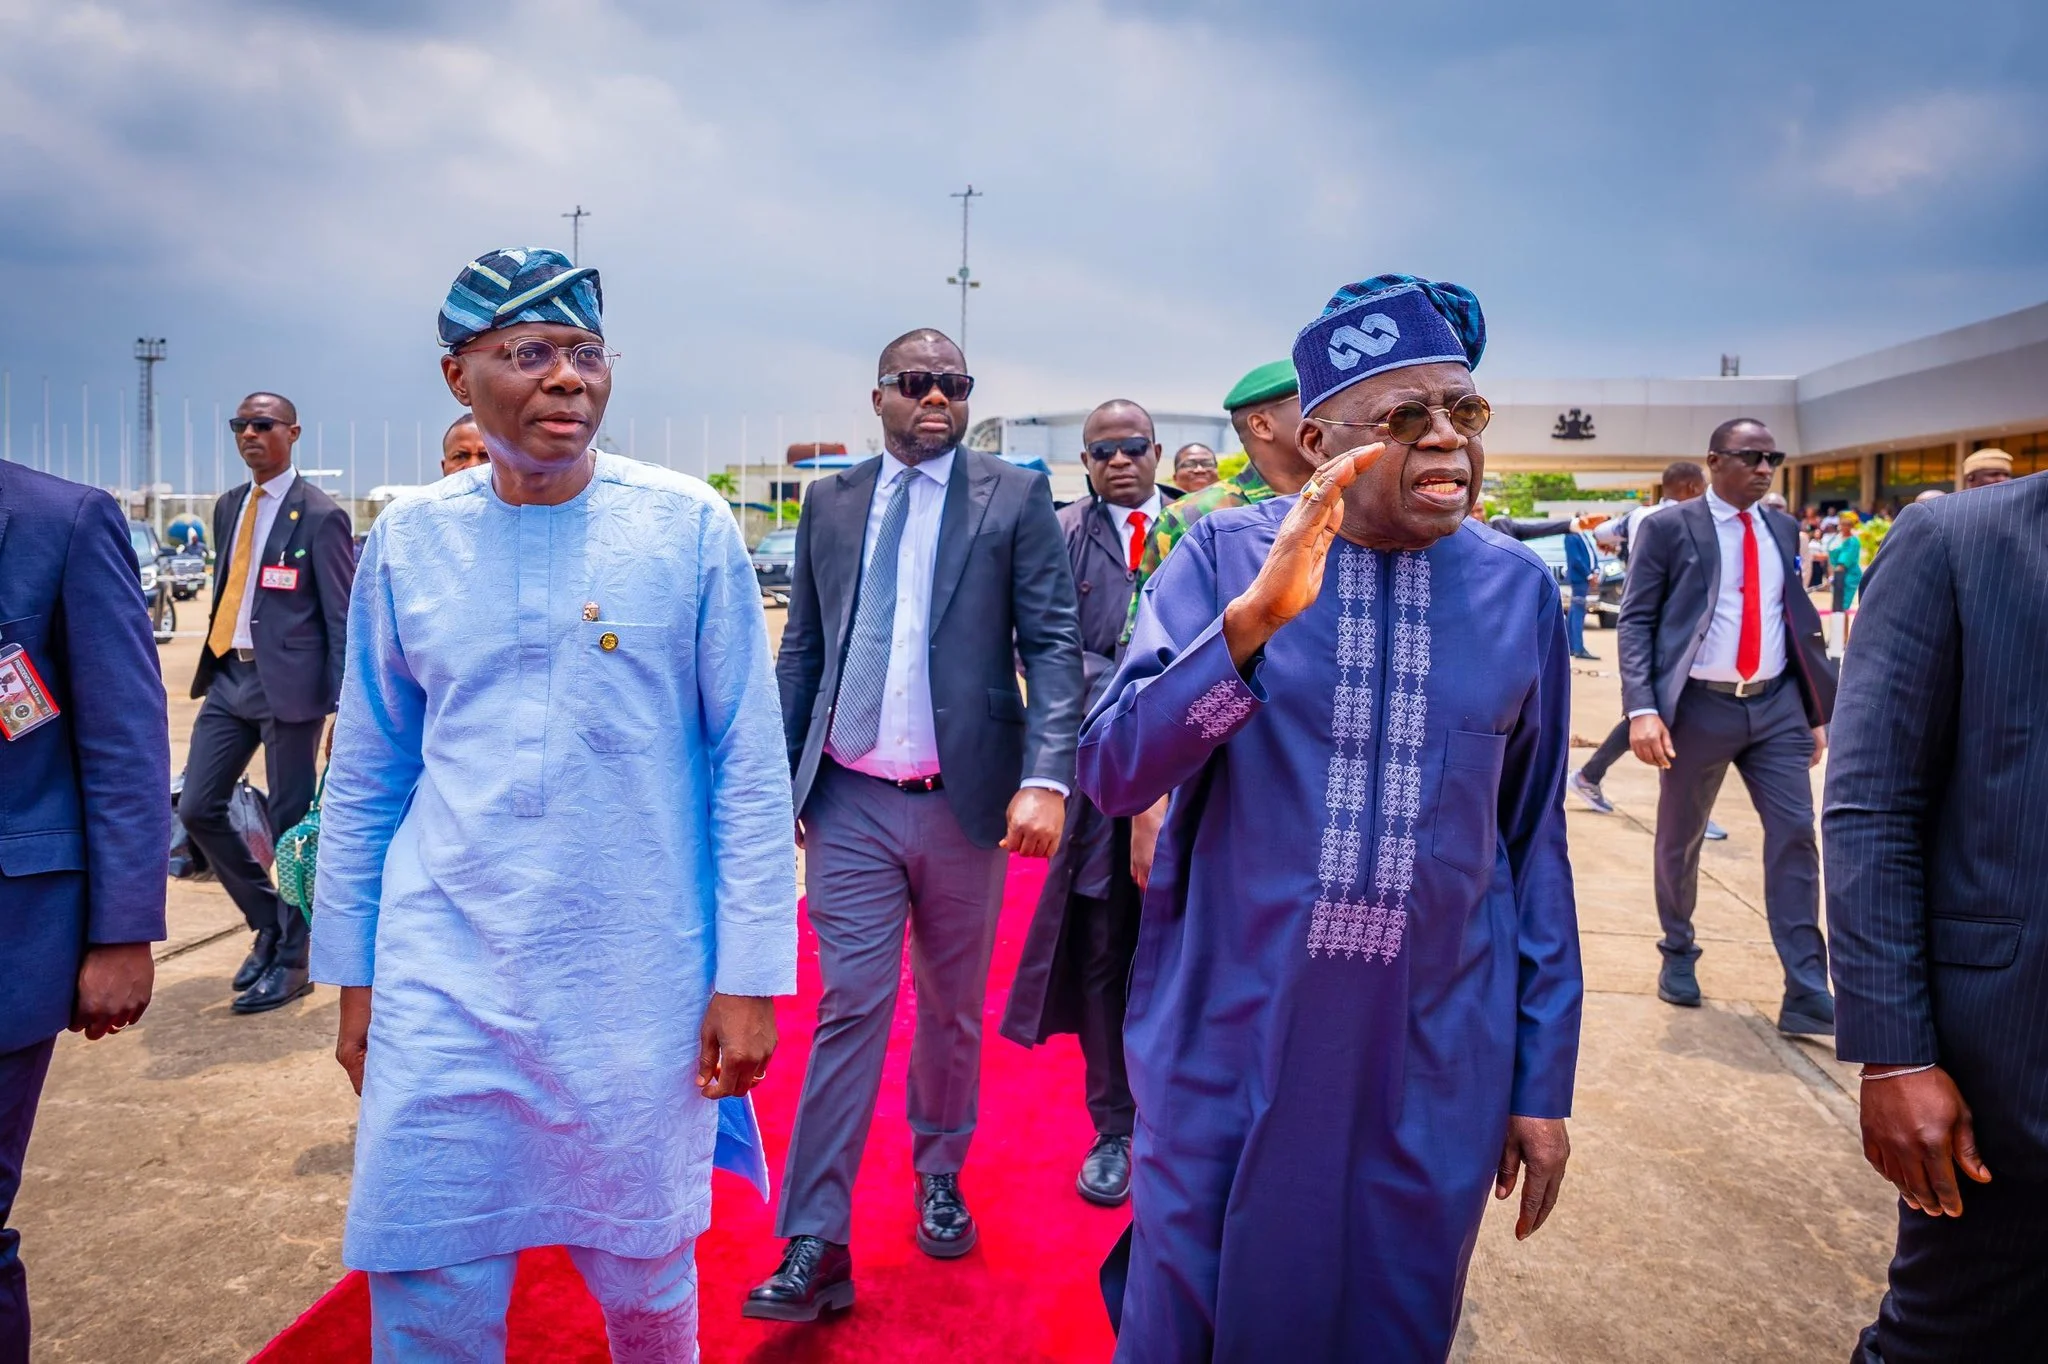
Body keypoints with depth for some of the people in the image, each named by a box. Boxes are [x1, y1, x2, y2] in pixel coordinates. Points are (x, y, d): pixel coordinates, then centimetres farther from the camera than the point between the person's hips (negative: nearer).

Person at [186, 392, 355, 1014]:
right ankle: (269, 923, 26)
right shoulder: (229, 506, 13)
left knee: (291, 825, 1)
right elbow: (226, 589, 19)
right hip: (228, 678, 7)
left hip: (286, 684, -7)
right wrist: (213, 665, 14)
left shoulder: (320, 516, -9)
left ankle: (292, 960, 15)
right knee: (197, 809, 7)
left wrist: (345, 706, -13)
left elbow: (343, 618, -10)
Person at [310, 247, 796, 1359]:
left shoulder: (689, 527, -6)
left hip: (641, 992, -1)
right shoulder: (408, 539, 2)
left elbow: (750, 766, -5)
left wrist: (748, 977, -7)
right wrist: (352, 975, 9)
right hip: (442, 985, 2)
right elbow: (364, 779, 9)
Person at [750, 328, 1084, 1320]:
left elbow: (1053, 643, -6)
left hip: (964, 797, -1)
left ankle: (940, 1177, 37)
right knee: (849, 1008, 0)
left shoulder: (1015, 499, 0)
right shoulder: (830, 502, 8)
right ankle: (815, 1246, 6)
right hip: (848, 800, 1)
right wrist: (778, 778, 8)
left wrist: (1045, 779, -17)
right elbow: (801, 651, 11)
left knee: (952, 1008, 15)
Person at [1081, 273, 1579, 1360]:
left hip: (1436, 1064, 2)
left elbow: (1533, 846, 5)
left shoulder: (1519, 590, -1)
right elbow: (1110, 773, -16)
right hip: (1226, 1040, -1)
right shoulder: (1223, 558, -7)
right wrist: (1254, 617, -30)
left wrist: (1545, 1079, 7)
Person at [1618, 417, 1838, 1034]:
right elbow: (1636, 621, -9)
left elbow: (1799, 619, 14)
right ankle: (1678, 955, 31)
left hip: (1777, 705, 4)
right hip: (1699, 707, -4)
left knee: (1795, 836, -3)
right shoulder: (1667, 529, -5)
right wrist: (1642, 708, -20)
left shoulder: (1783, 529, 10)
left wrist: (1816, 710, 12)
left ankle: (1806, 995, 2)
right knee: (1679, 839, 9)